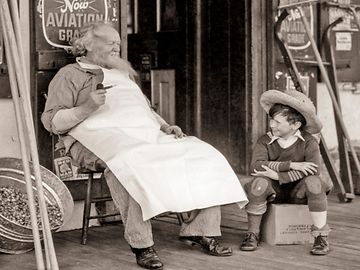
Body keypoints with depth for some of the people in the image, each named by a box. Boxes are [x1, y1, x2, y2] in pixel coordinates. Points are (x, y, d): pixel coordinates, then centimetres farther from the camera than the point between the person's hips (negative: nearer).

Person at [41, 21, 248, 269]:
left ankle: (201, 230, -9)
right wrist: (87, 107, -16)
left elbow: (146, 109, 35)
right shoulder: (70, 75, 10)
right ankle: (141, 244, -37)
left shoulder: (123, 74, 32)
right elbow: (51, 121, 0)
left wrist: (165, 126, 14)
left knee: (204, 155, -10)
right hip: (103, 136, -7)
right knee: (127, 164, -43)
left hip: (146, 135, 7)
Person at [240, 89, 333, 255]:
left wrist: (277, 175, -32)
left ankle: (321, 237, -19)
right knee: (259, 183, -31)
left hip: (298, 192, -1)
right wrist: (291, 165, -33)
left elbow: (313, 171, -29)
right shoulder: (264, 141, -10)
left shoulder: (309, 142, -13)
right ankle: (252, 234, -15)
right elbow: (255, 166, -27)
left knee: (314, 183, -32)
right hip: (273, 191, 1)